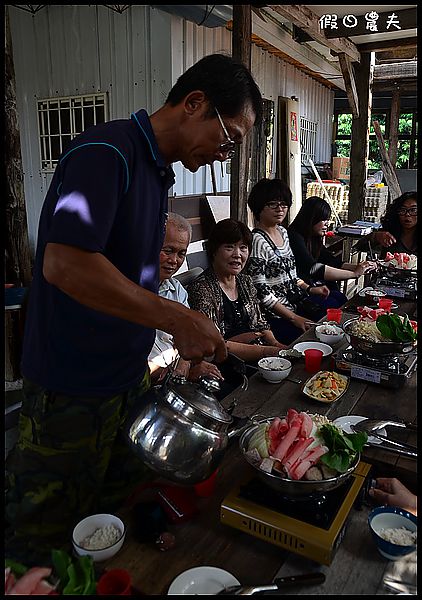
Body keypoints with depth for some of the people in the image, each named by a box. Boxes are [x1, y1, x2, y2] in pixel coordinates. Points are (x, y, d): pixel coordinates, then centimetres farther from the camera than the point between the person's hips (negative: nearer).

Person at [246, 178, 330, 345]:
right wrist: (294, 318, -18)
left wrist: (309, 289, 8)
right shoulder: (258, 241, -17)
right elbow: (261, 292, -20)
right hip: (276, 317, -9)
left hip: (296, 304, 9)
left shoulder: (283, 232, 11)